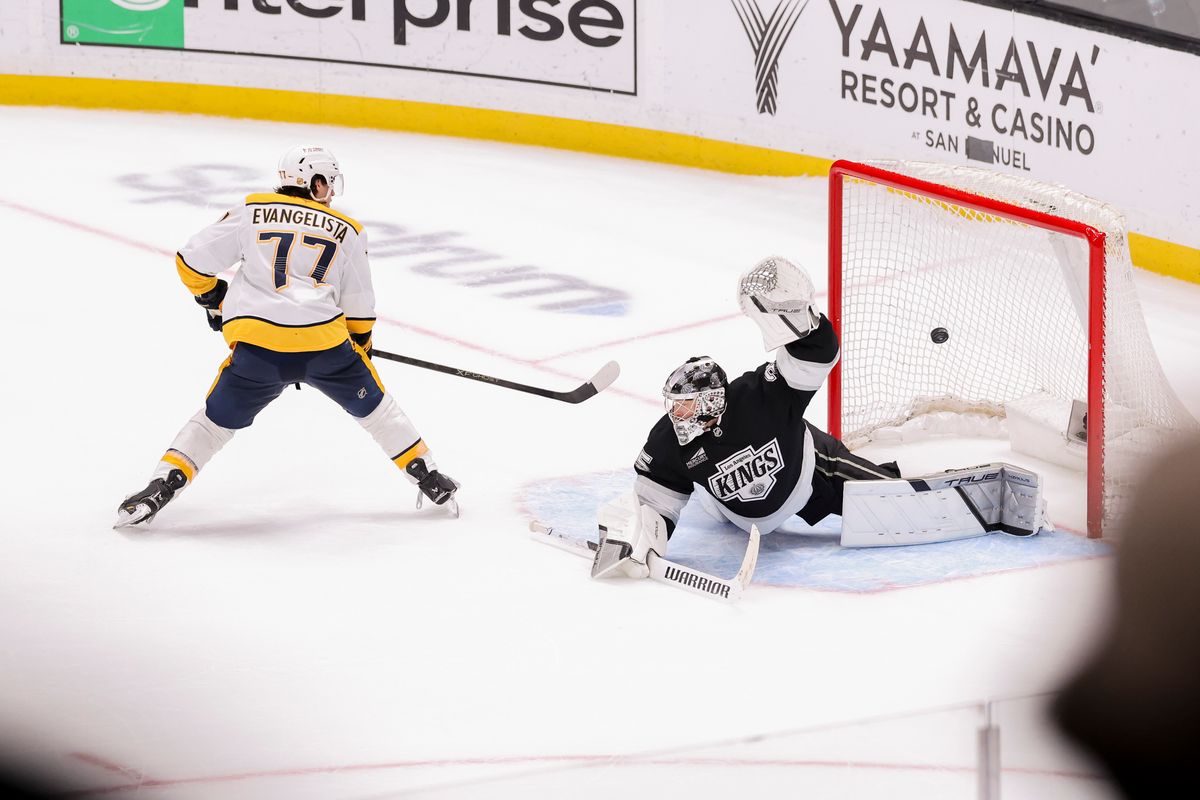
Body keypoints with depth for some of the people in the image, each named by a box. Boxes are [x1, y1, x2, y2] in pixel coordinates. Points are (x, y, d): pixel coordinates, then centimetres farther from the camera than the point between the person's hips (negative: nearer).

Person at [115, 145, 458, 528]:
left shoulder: (251, 211, 12)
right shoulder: (347, 231, 15)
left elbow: (192, 261, 10)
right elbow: (359, 309, 19)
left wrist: (215, 301, 28)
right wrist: (361, 348, 36)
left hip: (256, 346, 0)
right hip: (325, 343, 0)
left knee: (216, 420, 18)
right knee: (374, 406, 23)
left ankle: (161, 486, 6)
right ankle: (430, 479, 27)